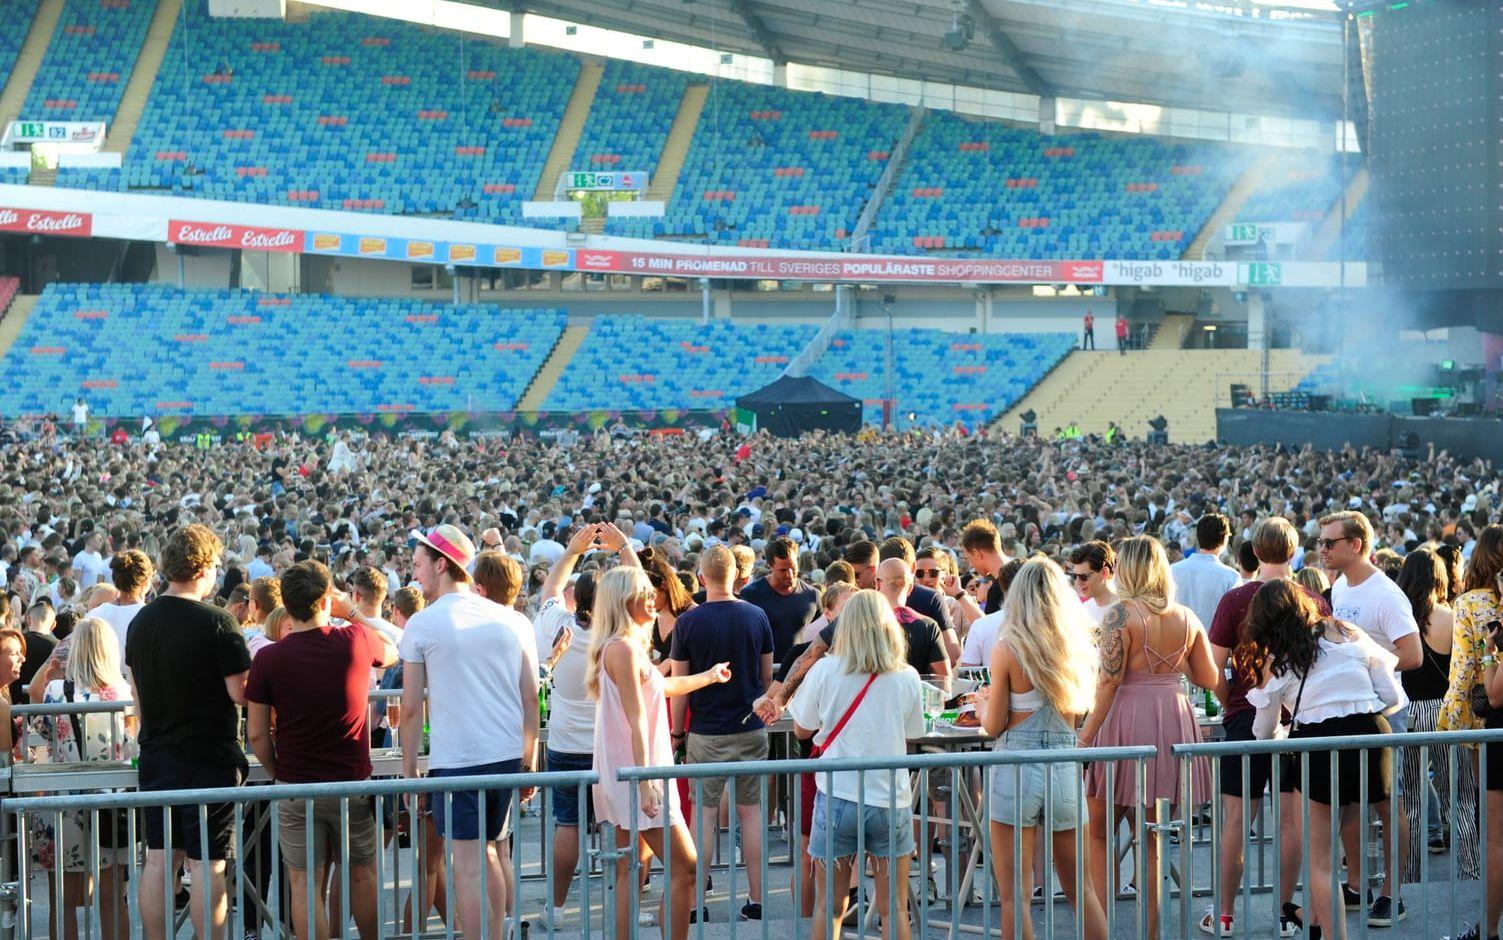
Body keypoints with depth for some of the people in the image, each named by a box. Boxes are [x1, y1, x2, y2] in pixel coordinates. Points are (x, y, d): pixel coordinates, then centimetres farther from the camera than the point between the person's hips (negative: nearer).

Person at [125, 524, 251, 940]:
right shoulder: (216, 622, -15)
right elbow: (241, 693, -16)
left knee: (159, 859, 10)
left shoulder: (141, 621, 6)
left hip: (155, 759, 6)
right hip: (209, 761, -6)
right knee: (207, 864, -2)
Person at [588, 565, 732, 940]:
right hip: (635, 772, -10)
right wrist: (645, 783, -23)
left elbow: (658, 687, 31)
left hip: (625, 775, 10)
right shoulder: (623, 649, -16)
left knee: (629, 870, 10)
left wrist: (708, 676, 45)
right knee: (685, 867, -8)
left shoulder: (628, 646, 14)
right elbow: (635, 721, -21)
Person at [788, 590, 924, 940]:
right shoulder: (907, 678, -1)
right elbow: (910, 733, 9)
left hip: (838, 797, -1)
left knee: (829, 908, 9)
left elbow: (801, 729, 6)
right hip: (892, 801, 1)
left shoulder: (825, 671, -4)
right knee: (894, 909, 8)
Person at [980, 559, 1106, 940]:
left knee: (1014, 895, 2)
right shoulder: (1076, 645, 2)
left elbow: (994, 726, -6)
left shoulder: (1008, 648, -9)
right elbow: (1077, 713, 13)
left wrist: (985, 704, 14)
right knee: (1080, 888, 17)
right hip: (1065, 769, 4)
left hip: (1017, 769, -4)